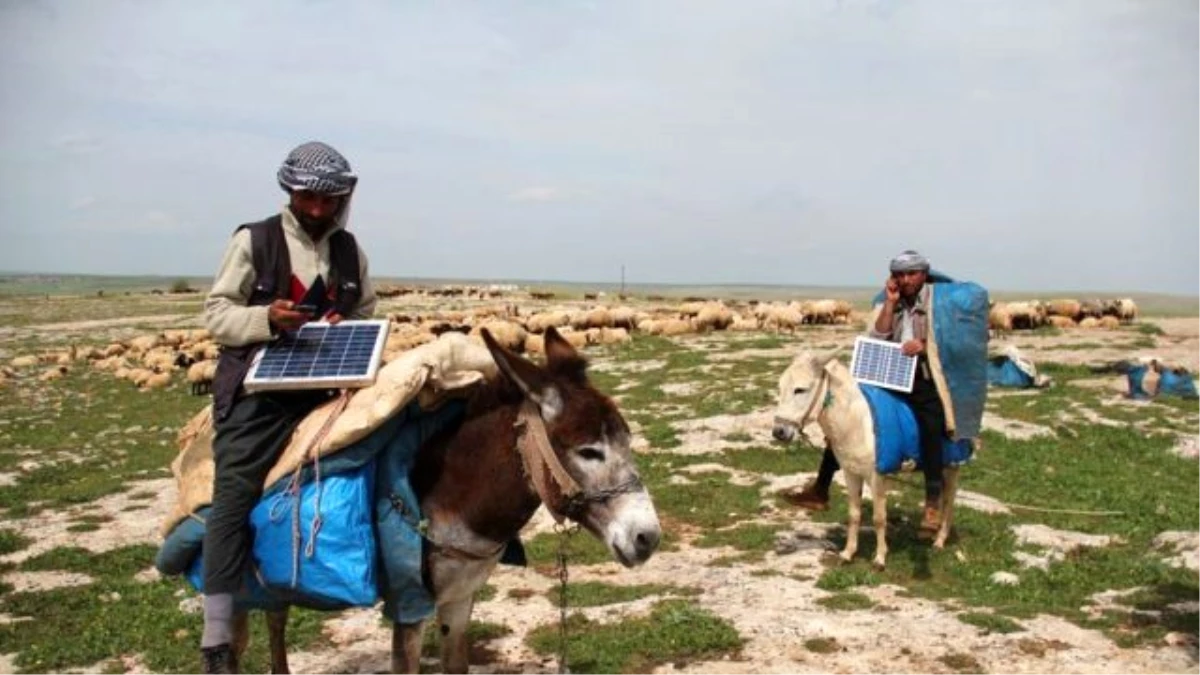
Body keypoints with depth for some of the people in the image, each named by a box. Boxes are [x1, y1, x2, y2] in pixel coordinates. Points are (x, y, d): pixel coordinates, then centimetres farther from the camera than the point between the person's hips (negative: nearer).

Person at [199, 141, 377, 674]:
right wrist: (266, 318, -22)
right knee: (234, 496, -10)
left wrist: (350, 327, -4)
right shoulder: (253, 241, -2)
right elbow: (216, 314, -2)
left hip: (322, 387, 5)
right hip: (257, 389, -4)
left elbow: (367, 312, 20)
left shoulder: (350, 250, 10)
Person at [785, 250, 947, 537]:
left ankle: (933, 504, -21)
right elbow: (877, 341, 0)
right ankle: (820, 491, 7)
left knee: (930, 427, -32)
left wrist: (924, 346, -24)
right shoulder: (892, 305, 13)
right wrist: (890, 303, -5)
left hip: (927, 382, -5)